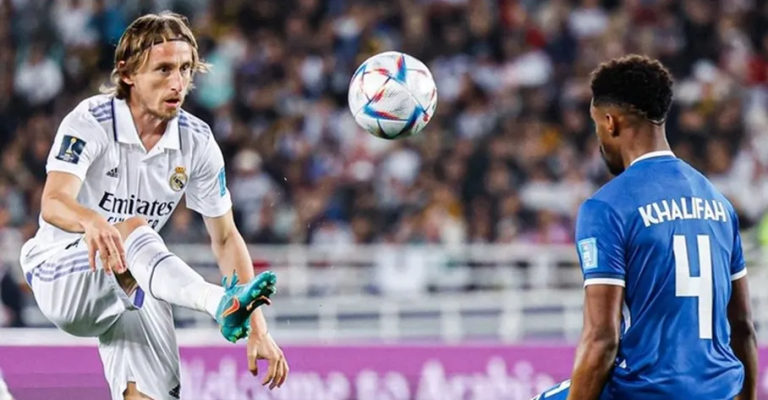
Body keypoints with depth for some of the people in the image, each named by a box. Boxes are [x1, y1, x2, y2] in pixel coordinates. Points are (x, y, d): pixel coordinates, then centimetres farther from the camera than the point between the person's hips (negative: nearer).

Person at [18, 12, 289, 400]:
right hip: (61, 276, -6)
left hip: (136, 282, 6)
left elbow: (225, 238, 3)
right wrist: (91, 222, -57)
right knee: (132, 231, -35)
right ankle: (222, 303, -60)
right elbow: (53, 203, -32)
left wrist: (258, 330, -6)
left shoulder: (197, 142, -3)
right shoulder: (90, 123, -17)